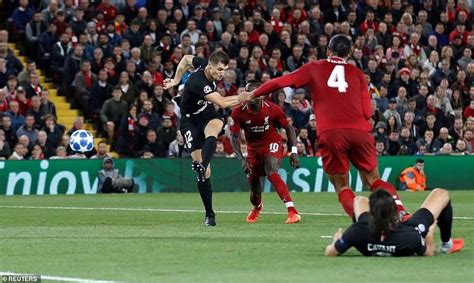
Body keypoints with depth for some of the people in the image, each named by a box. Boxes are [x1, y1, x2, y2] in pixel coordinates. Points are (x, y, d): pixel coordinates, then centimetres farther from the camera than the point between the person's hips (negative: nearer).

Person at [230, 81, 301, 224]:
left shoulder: (273, 109, -19)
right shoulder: (238, 113, -17)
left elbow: (288, 128, -4)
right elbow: (234, 137, -10)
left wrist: (294, 151, -12)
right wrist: (242, 159, -22)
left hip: (272, 144, -3)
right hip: (253, 147, 3)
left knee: (271, 173, -32)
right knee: (255, 191, 7)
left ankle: (292, 211, -37)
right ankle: (257, 207, 48)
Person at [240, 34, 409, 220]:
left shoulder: (314, 68, 17)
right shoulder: (357, 73, 19)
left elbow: (280, 82, 15)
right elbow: (367, 112, 12)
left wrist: (252, 95, 27)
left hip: (330, 133, -2)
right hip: (359, 131, 2)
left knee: (342, 186, 9)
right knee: (373, 180, 12)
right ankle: (401, 212, -10)